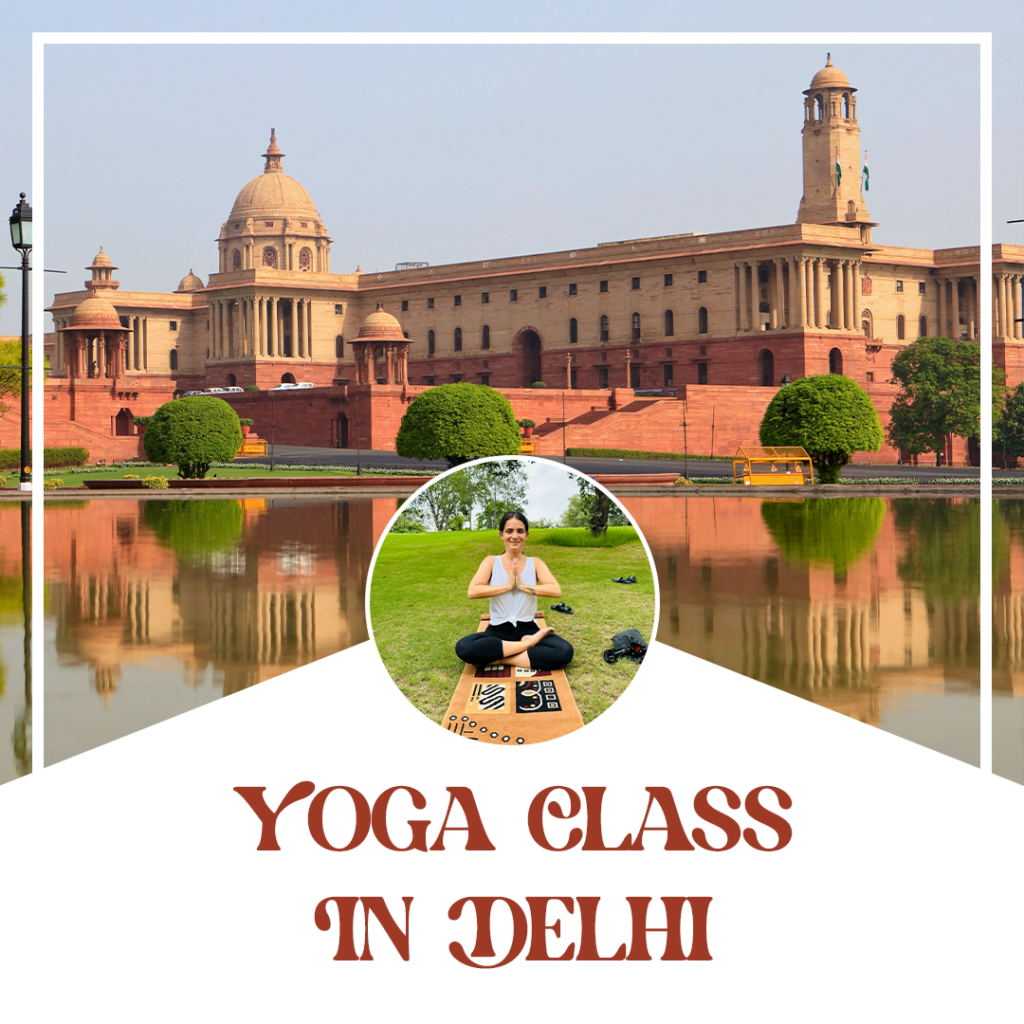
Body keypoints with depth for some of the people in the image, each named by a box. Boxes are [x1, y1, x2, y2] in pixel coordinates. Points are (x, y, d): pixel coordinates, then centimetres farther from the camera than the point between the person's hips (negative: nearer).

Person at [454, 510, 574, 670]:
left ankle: (498, 659, -22)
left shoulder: (535, 563, 7)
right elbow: (472, 592, -14)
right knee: (463, 647, -35)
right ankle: (527, 644, -22)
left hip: (528, 630, 1)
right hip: (498, 632, -1)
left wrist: (521, 586, -14)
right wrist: (508, 586, -12)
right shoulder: (491, 562, 5)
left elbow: (556, 591, -11)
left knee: (565, 651, -31)